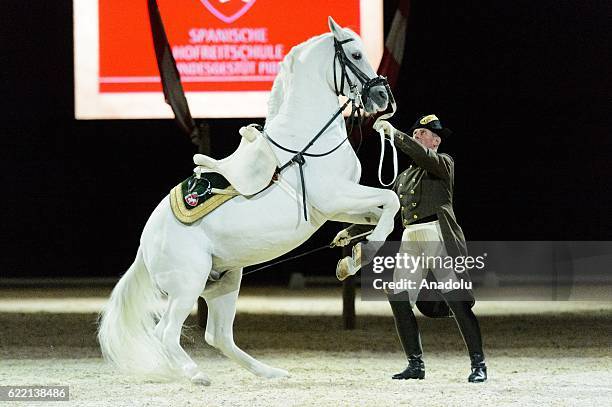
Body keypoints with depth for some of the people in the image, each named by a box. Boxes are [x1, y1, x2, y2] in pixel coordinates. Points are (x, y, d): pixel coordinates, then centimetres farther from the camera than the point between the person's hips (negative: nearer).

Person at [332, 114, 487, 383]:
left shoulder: (444, 164, 6)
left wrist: (394, 134, -19)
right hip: (410, 240, 6)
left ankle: (478, 364, -6)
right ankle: (416, 364, 5)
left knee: (458, 301, -10)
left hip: (439, 237, -6)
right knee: (398, 300, -3)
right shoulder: (404, 177, 24)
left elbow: (425, 157, -17)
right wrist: (351, 232, 23)